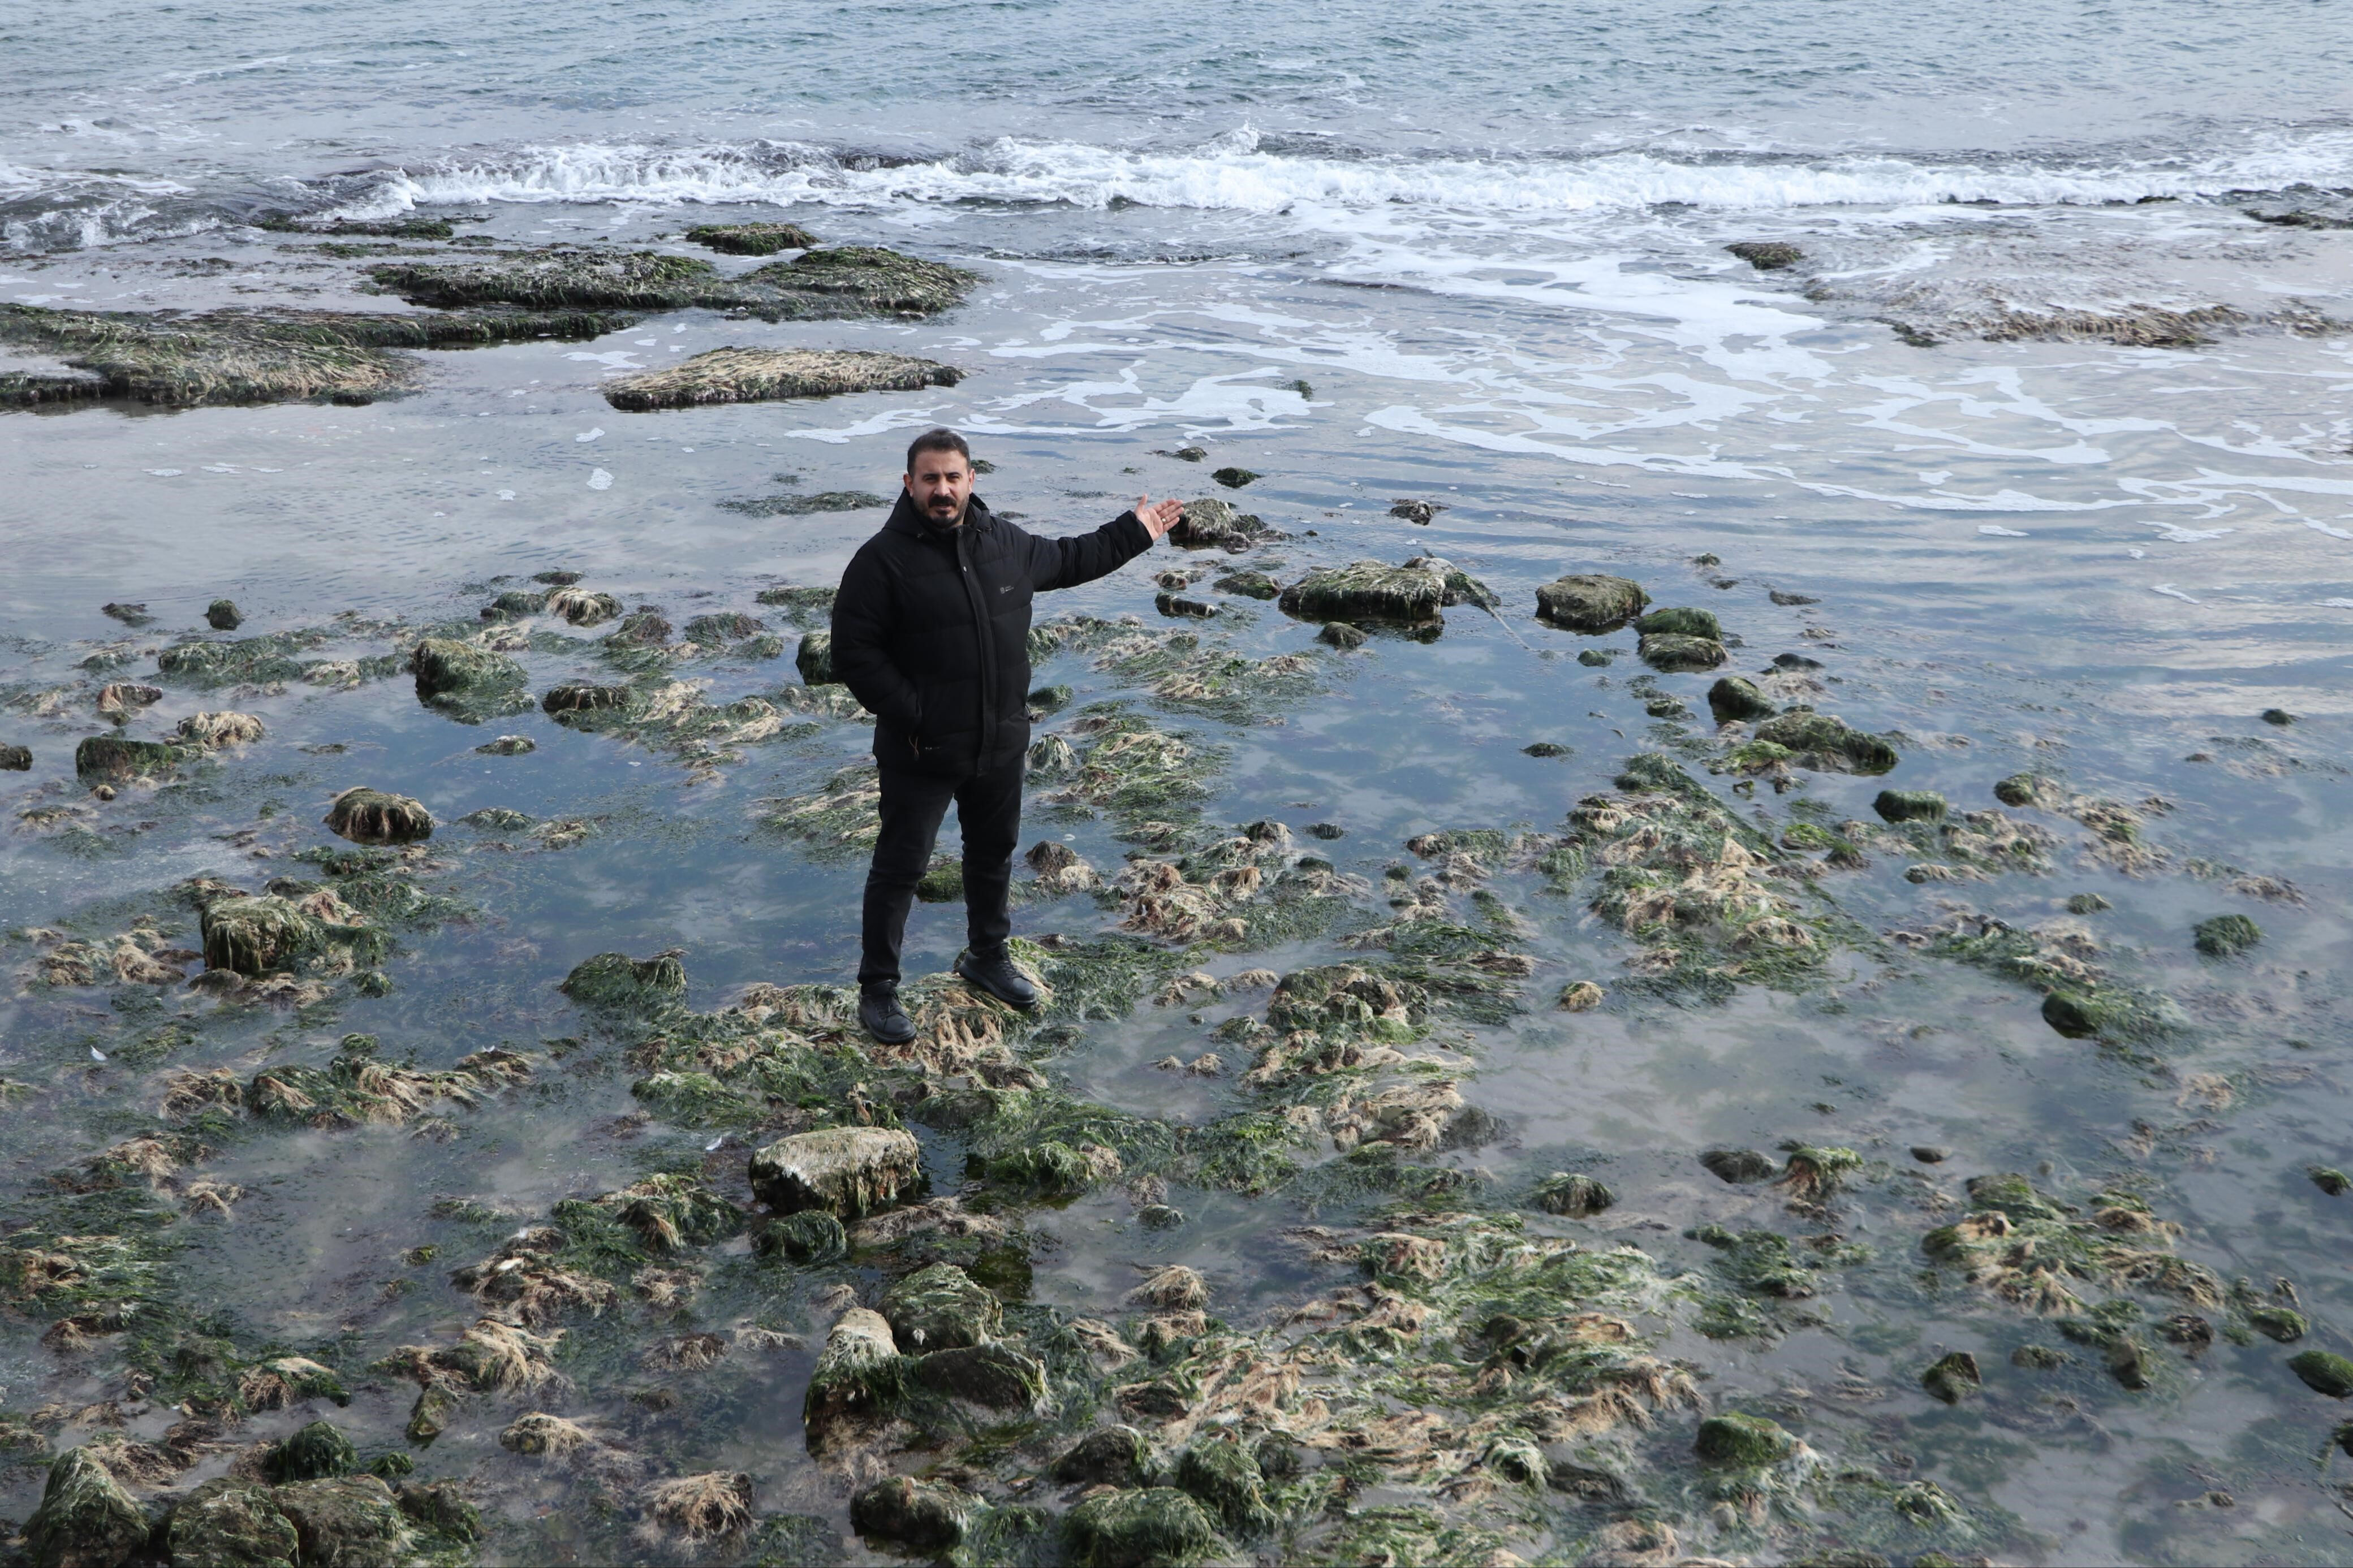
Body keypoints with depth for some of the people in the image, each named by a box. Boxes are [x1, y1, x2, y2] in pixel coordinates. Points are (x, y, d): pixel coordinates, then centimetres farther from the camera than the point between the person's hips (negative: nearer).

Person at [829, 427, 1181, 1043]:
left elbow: (1065, 561, 22)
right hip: (922, 754, -6)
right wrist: (910, 715, -20)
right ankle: (878, 990, 17)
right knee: (900, 869, 3)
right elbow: (853, 653, -16)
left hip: (1002, 745, 6)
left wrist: (1133, 534, 24)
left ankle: (987, 956, 44)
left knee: (995, 854, 22)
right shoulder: (884, 559, -17)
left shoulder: (1004, 542, 2)